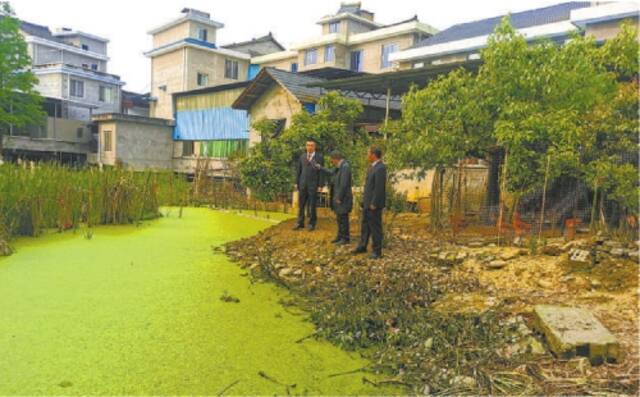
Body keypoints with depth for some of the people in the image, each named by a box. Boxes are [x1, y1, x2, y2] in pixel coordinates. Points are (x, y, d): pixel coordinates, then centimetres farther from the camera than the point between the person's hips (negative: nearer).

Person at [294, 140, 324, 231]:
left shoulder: (319, 157, -3)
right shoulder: (302, 156, 8)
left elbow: (321, 172, -5)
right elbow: (298, 170, 10)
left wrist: (320, 185, -9)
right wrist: (296, 183, 5)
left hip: (313, 185, -3)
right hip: (303, 184, 3)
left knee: (312, 205, 2)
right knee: (301, 205, 6)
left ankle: (312, 224, 12)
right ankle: (300, 223, 14)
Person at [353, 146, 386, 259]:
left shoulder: (380, 168, -20)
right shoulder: (372, 166, 10)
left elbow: (379, 188, -23)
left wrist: (374, 204, -21)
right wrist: (364, 199, 16)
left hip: (374, 203, -10)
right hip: (367, 202, 10)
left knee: (375, 227, 0)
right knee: (365, 225, 19)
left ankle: (377, 251, 10)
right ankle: (362, 246, 32)